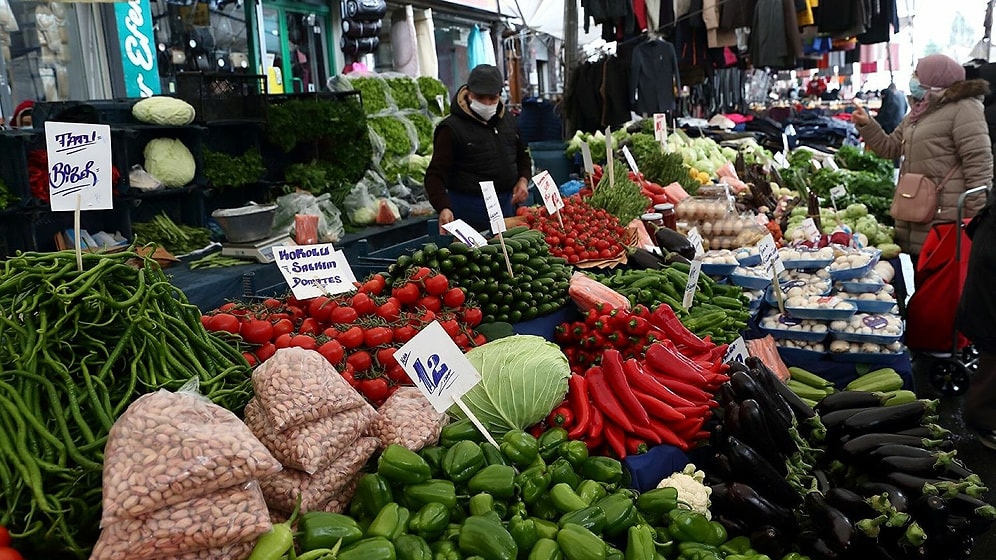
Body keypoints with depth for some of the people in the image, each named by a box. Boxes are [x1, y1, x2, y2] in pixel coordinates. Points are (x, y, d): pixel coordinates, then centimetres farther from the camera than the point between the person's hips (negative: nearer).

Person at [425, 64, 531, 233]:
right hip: (469, 209, -6)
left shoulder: (508, 120, 11)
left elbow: (522, 156, 26)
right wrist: (444, 208, -30)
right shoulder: (452, 128, -9)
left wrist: (523, 180, 5)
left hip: (506, 205, 6)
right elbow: (436, 174, -14)